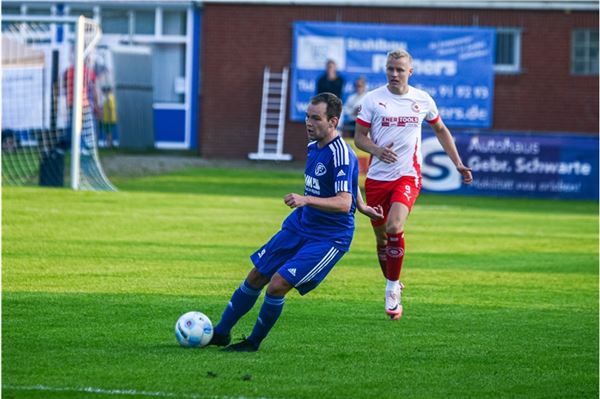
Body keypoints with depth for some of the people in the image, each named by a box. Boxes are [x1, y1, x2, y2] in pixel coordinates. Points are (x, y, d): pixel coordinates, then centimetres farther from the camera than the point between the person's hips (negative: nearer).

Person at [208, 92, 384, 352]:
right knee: (256, 277, 9)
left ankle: (253, 342, 4)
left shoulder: (341, 155, -23)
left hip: (329, 238, -9)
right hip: (299, 226, 9)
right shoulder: (314, 147, 5)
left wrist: (306, 200, -44)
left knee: (277, 284, -16)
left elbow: (343, 202, -33)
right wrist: (362, 207, 26)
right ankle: (221, 333, 23)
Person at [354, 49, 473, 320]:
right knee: (381, 236, 7)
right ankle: (392, 285, 28)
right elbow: (359, 137, 1)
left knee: (394, 227, -24)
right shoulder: (373, 99, -1)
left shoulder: (423, 100, 4)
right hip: (377, 176, 1)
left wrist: (458, 163, 15)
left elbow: (440, 130, 19)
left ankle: (393, 288, -10)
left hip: (407, 175, -1)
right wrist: (377, 150, -20)